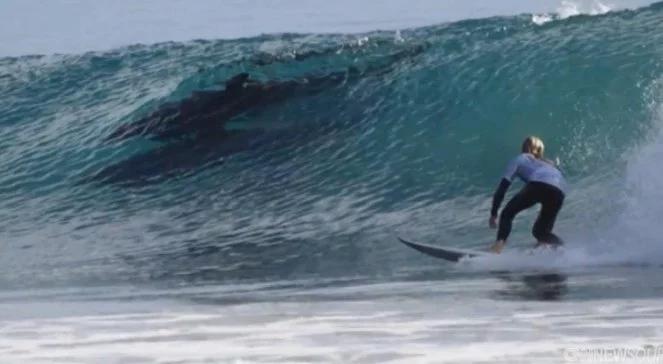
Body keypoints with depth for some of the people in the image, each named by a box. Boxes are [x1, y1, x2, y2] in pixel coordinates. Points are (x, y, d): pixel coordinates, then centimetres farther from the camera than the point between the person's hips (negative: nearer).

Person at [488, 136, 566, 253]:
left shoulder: (521, 158, 29)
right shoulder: (549, 164, 42)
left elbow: (503, 186, 20)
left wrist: (493, 214, 21)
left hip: (538, 185, -4)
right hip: (559, 191, 4)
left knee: (507, 213, 11)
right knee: (541, 231, 19)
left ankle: (499, 245, -13)